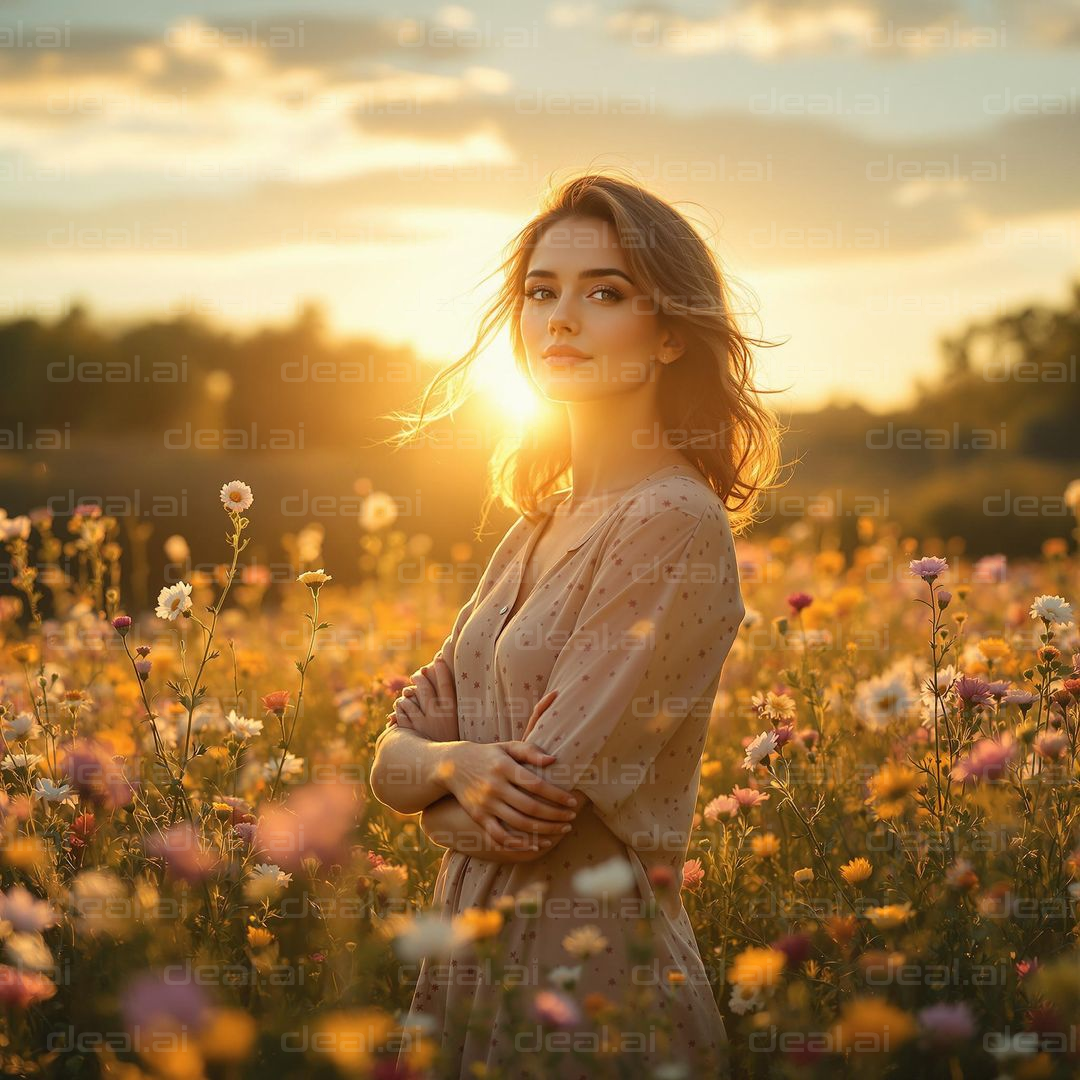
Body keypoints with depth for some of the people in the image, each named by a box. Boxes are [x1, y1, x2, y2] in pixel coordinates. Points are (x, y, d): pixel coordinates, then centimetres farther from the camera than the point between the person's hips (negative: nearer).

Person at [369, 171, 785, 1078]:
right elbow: (396, 751, 6)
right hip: (478, 969, 8)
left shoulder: (674, 524, -17)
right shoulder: (540, 527, 8)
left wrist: (443, 791, -3)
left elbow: (545, 796, -22)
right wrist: (458, 763, -16)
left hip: (592, 987, -8)